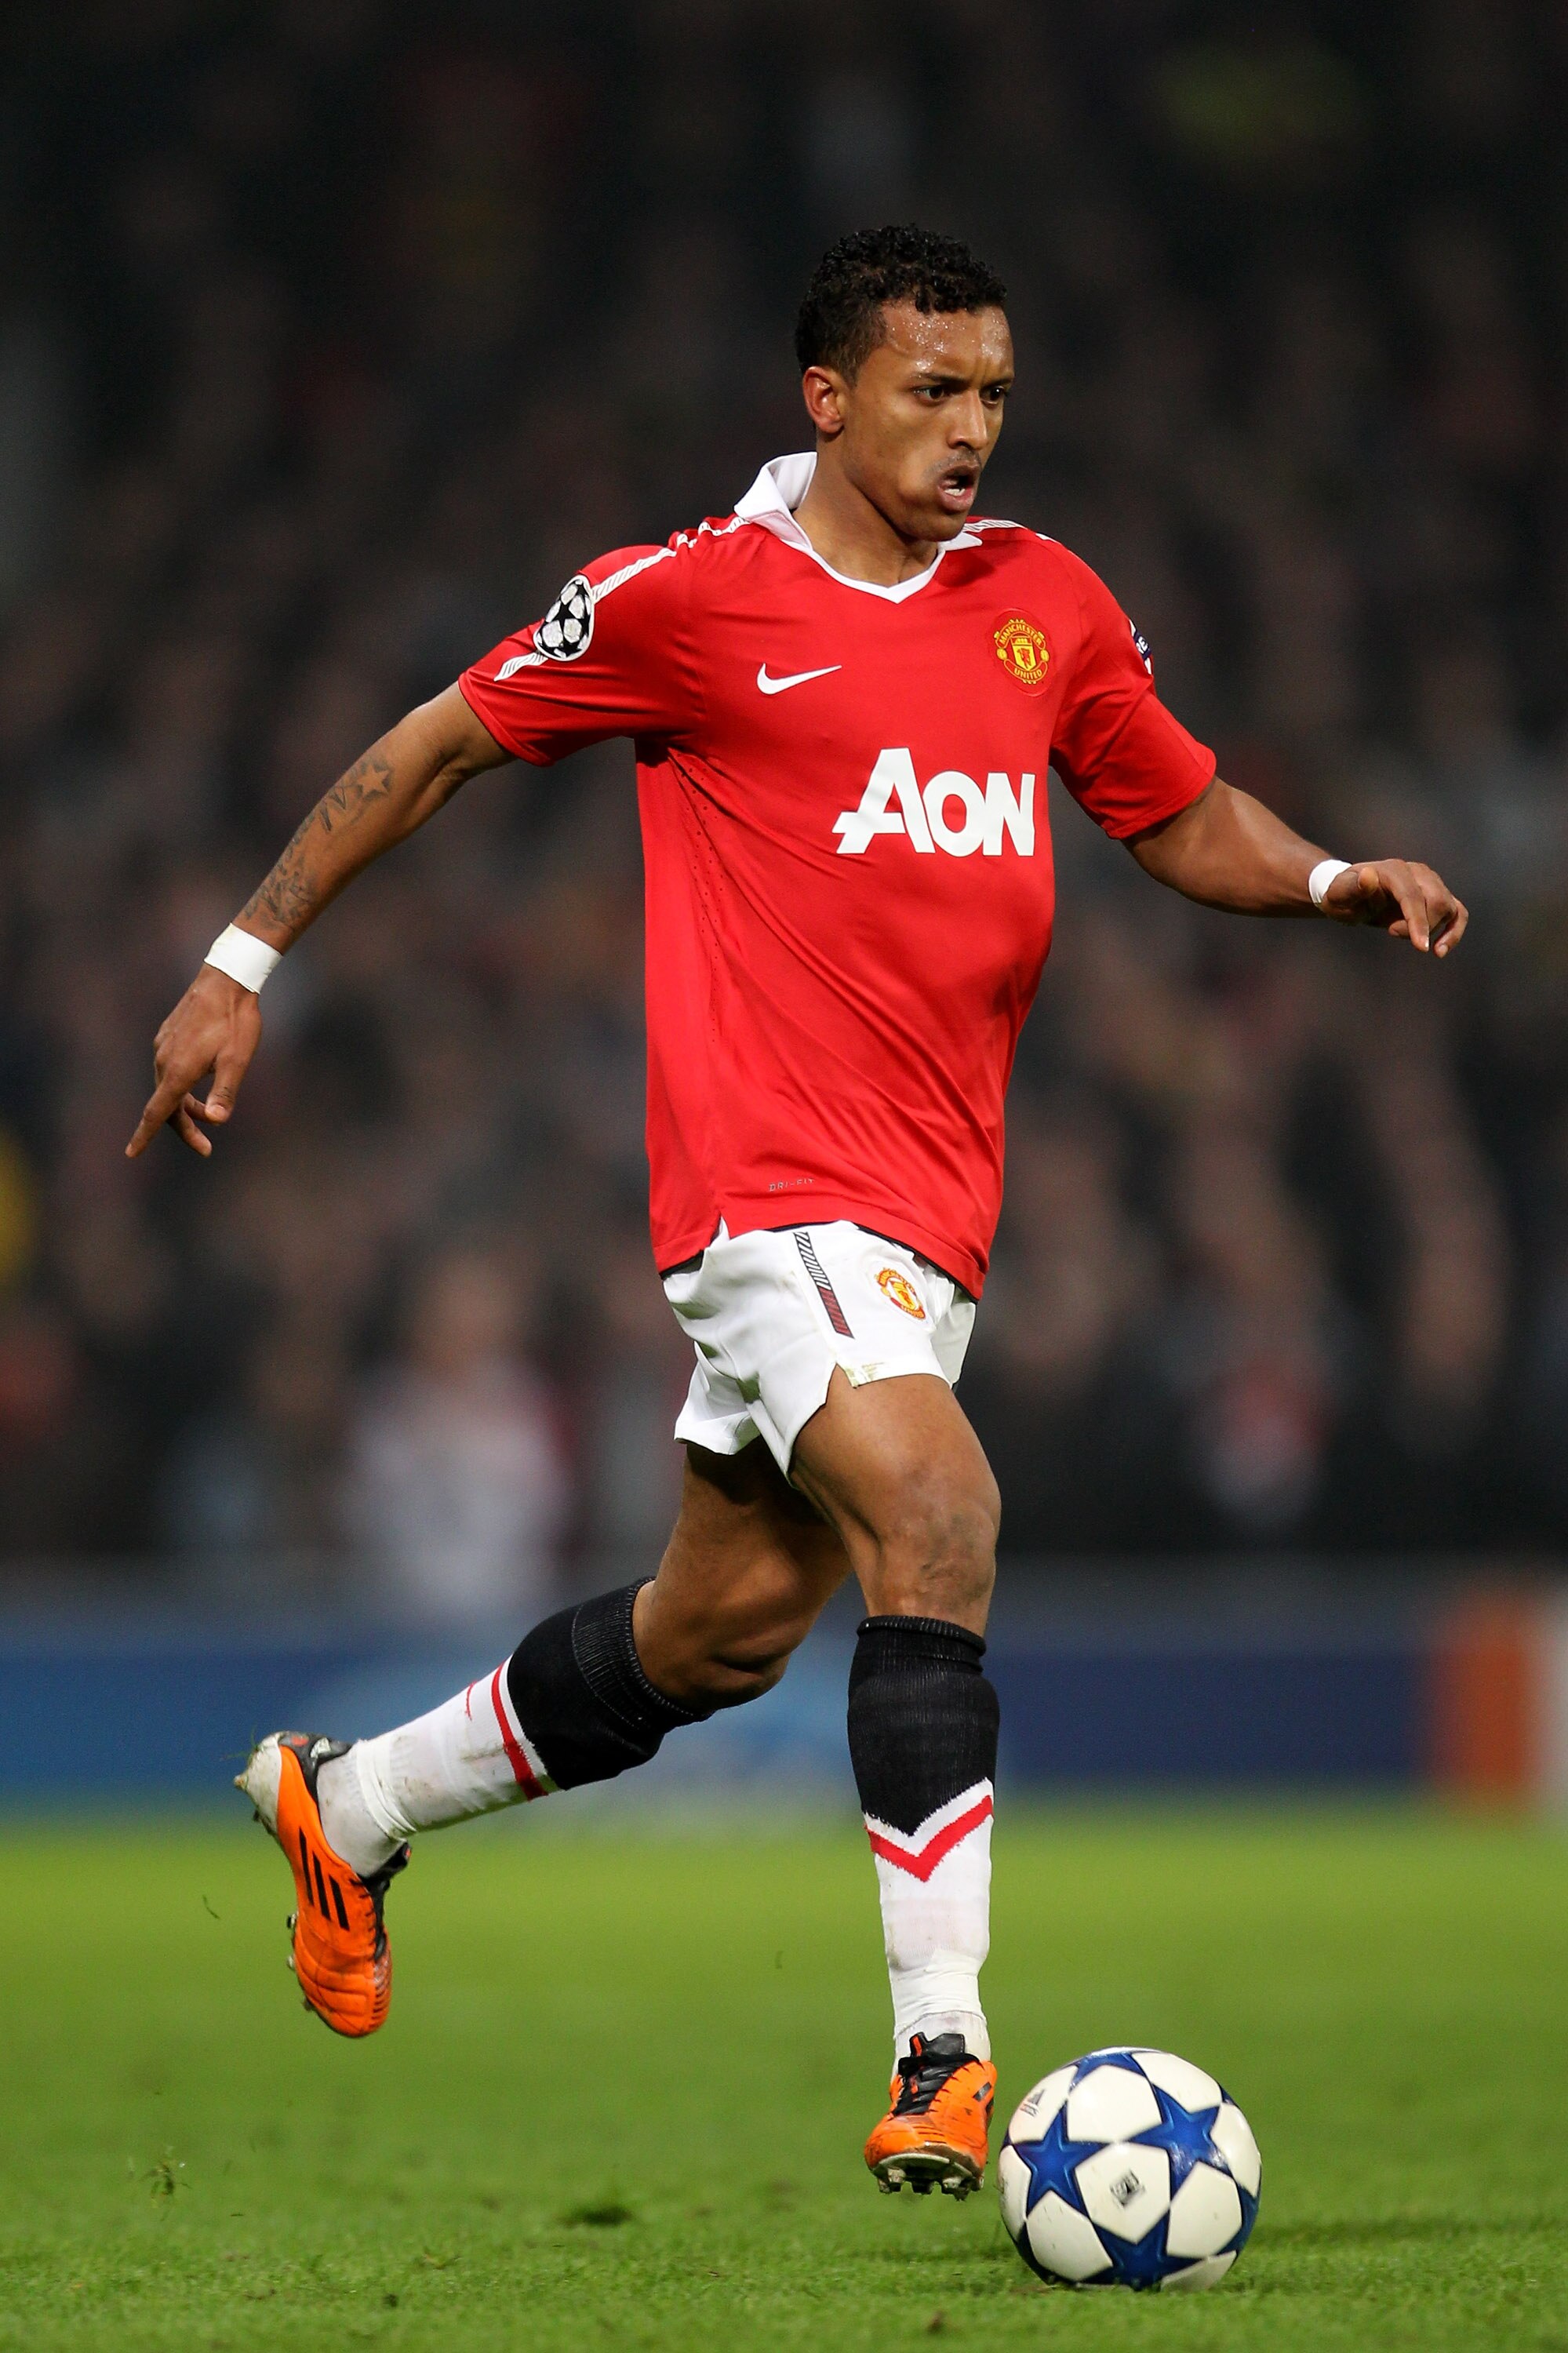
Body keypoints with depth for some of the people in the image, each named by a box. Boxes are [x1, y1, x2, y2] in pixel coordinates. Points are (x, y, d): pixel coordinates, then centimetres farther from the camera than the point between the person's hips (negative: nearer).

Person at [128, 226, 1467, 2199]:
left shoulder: (1048, 606, 11)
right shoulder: (690, 600, -4)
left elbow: (1185, 819, 21)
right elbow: (436, 745, 6)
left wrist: (1341, 882, 1)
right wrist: (241, 964, 7)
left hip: (933, 1202, 7)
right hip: (769, 1175, -7)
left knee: (720, 1627, 14)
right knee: (937, 1516, -25)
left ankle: (352, 1806, 38)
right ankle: (940, 2067, -25)